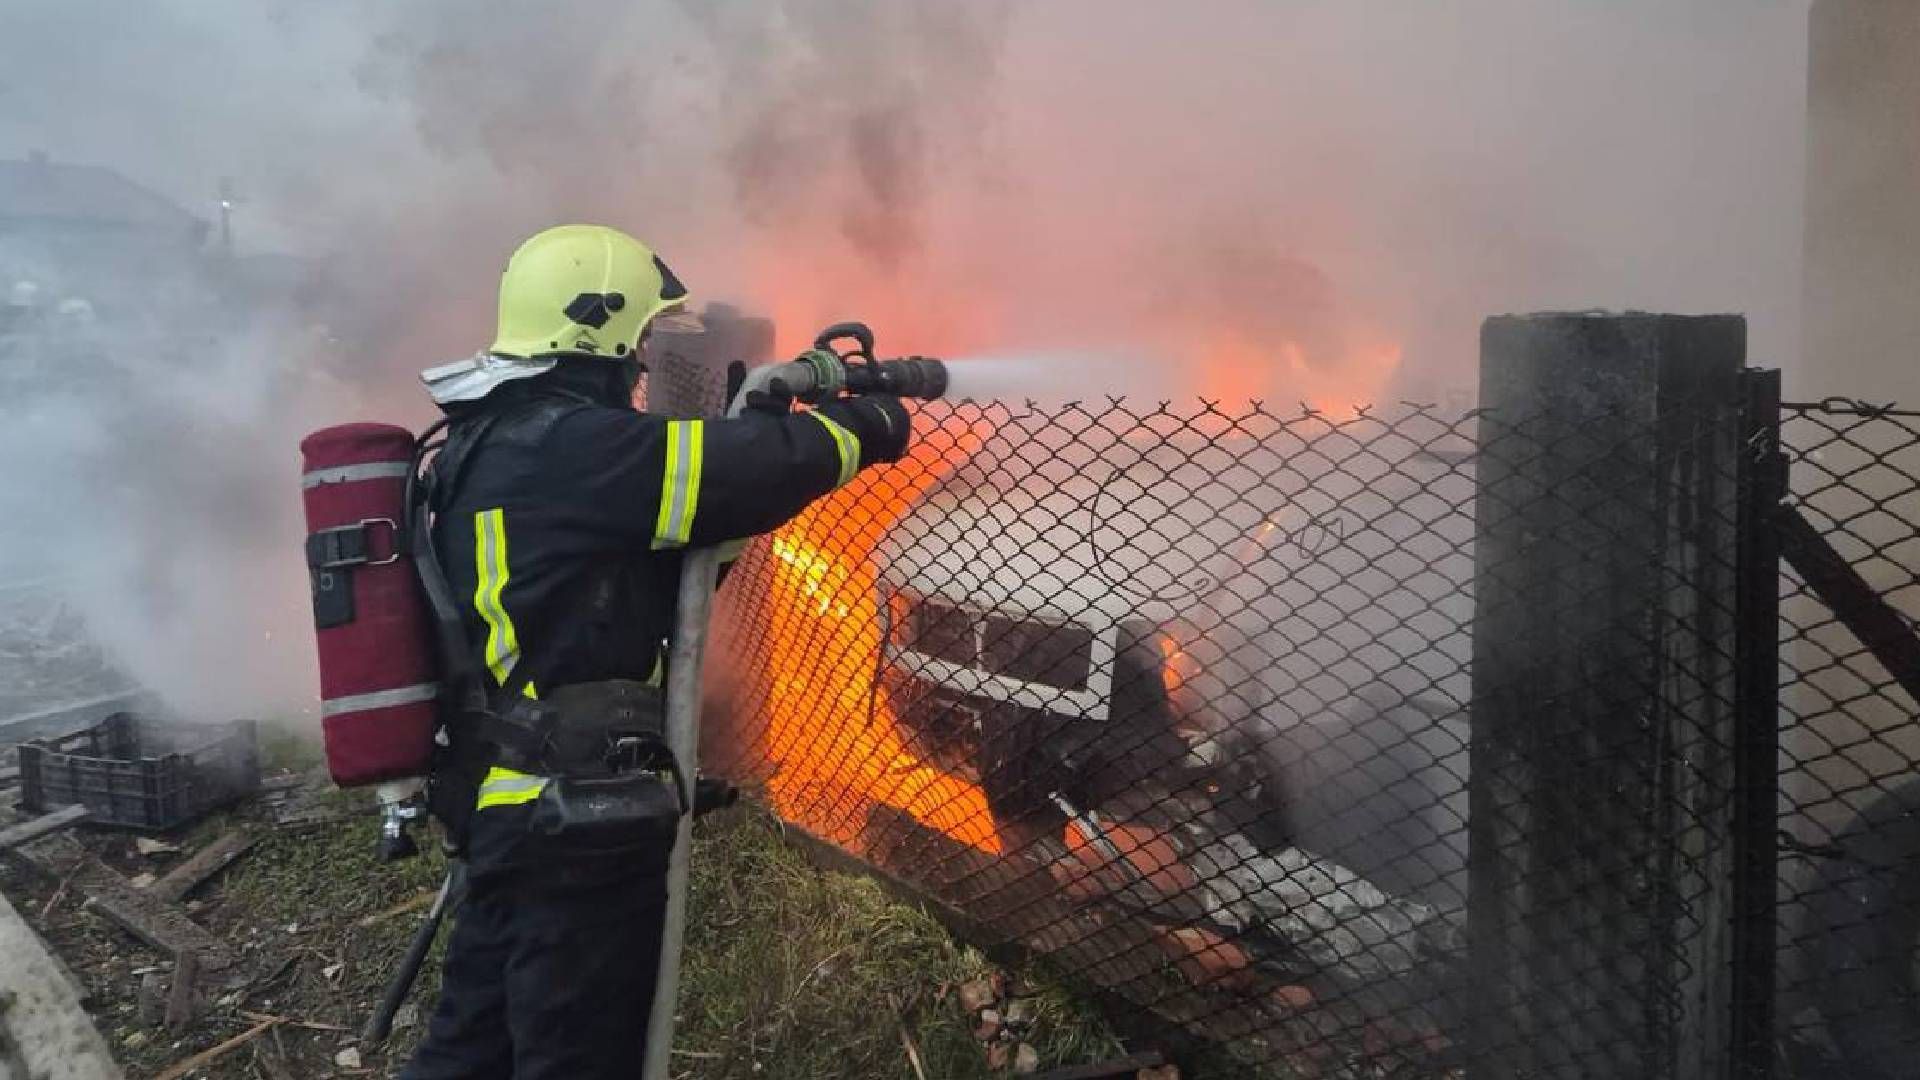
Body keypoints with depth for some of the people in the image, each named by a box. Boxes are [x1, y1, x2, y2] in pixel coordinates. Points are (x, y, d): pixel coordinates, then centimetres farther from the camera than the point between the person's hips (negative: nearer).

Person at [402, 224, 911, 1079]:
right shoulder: (566, 445, -20)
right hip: (579, 819, -10)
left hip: (505, 805, 10)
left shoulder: (489, 446, 12)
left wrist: (763, 420, 7)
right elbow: (752, 473, -20)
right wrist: (861, 423, -1)